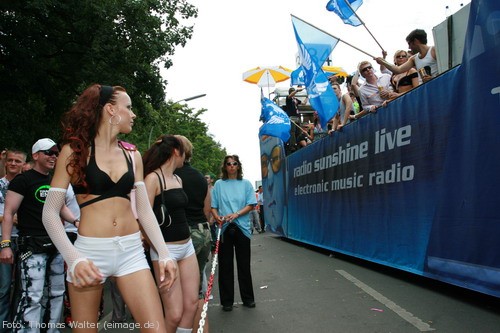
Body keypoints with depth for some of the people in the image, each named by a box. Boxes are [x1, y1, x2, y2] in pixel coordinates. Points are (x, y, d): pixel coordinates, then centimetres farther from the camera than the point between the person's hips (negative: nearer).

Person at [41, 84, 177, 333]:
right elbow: (50, 213, -4)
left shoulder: (132, 155, 10)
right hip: (89, 250, -3)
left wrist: (164, 254, 3)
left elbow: (144, 209, 11)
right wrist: (74, 258, -17)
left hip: (131, 251, 3)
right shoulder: (75, 150, -2)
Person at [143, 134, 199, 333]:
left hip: (187, 246, 8)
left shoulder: (178, 179, 13)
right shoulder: (153, 178, -11)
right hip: (165, 249, -8)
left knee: (192, 305, 8)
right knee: (174, 314, -4)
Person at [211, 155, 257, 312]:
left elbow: (251, 205, 0)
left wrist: (236, 214, -15)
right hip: (224, 228, 0)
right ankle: (227, 301, 15)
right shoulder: (219, 184, 6)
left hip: (242, 228, 0)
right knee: (225, 265, 4)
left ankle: (248, 298, 21)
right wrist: (218, 218, -15)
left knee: (244, 264, 7)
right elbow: (213, 206, 5)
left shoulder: (246, 184, 7)